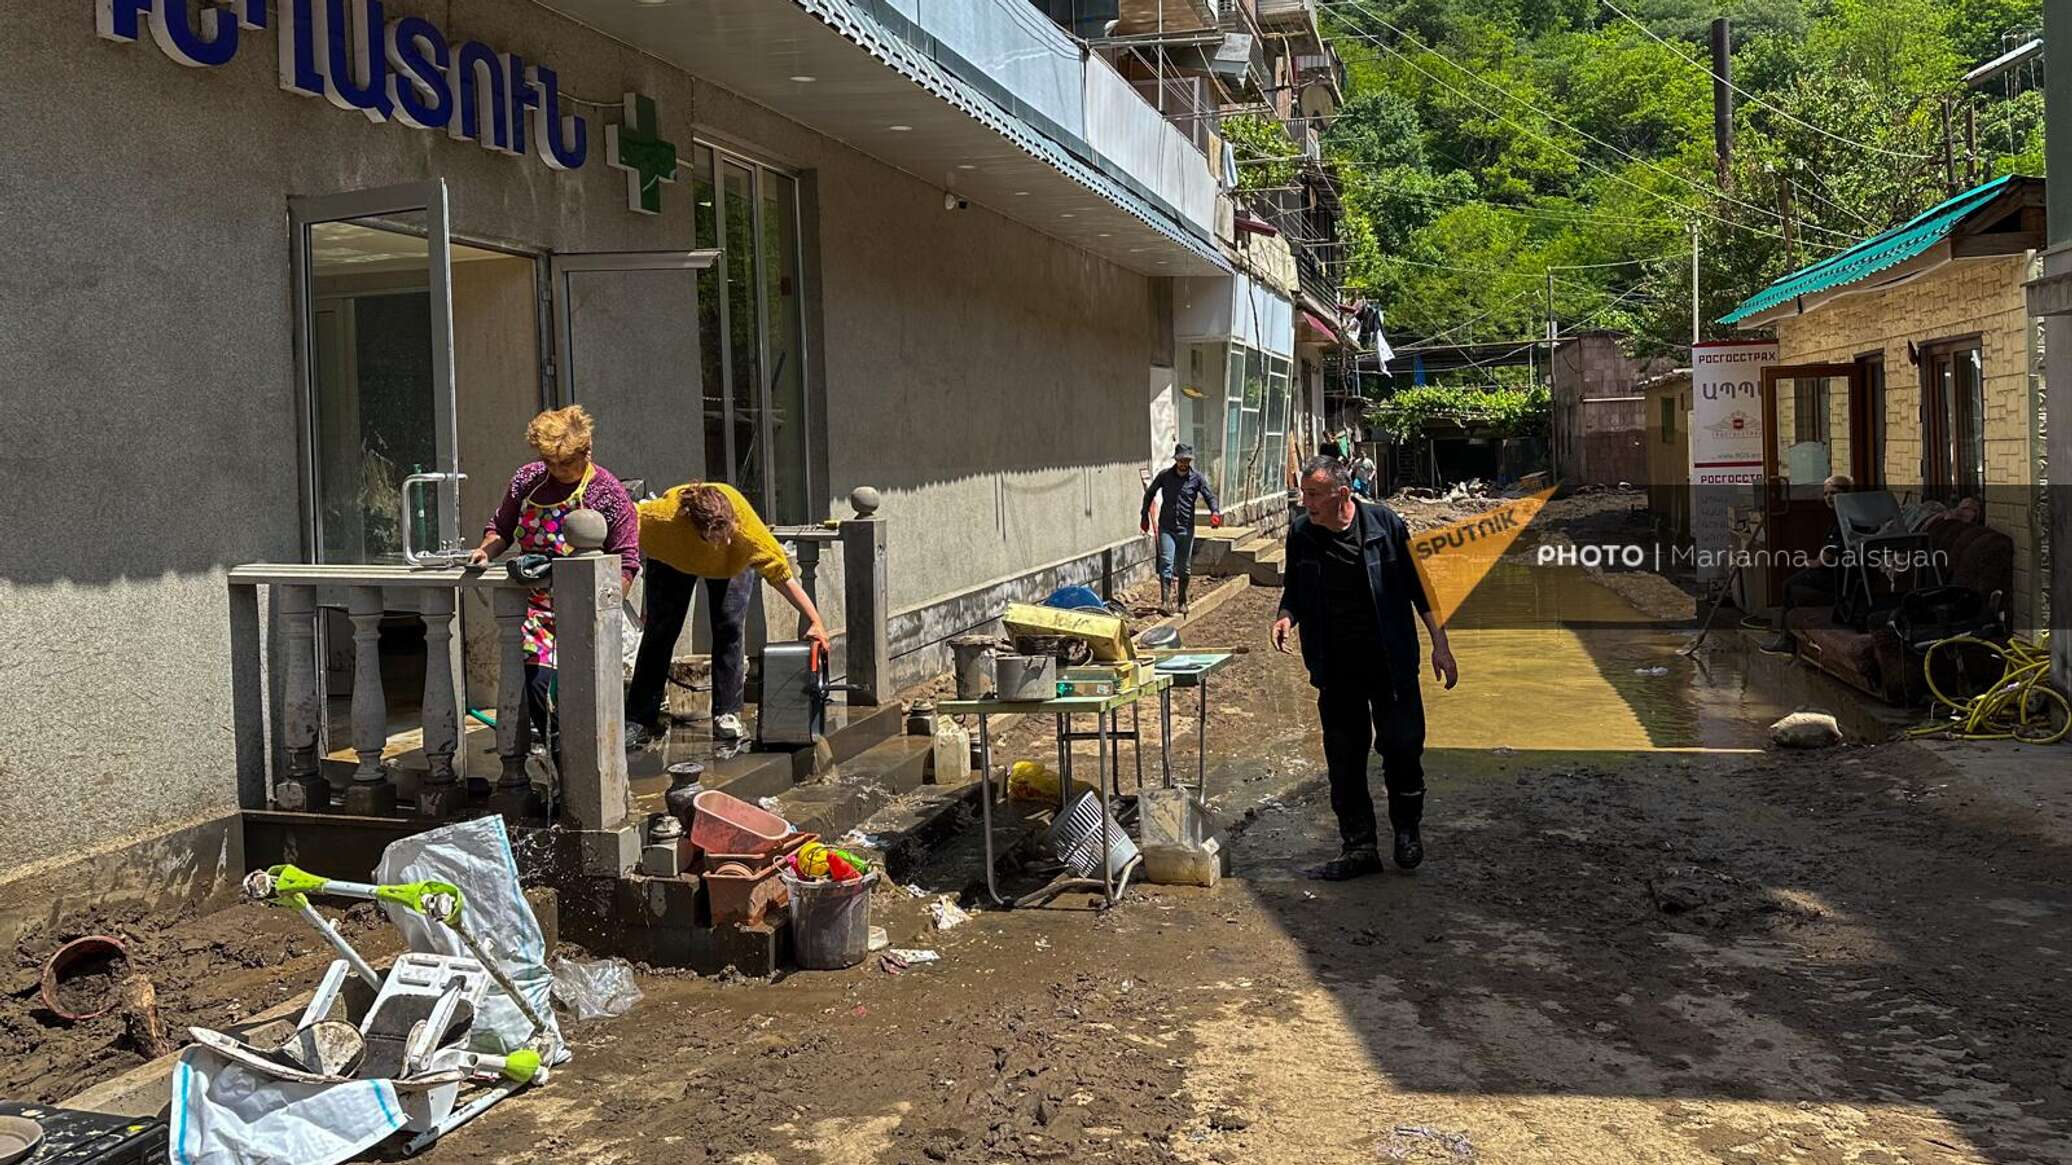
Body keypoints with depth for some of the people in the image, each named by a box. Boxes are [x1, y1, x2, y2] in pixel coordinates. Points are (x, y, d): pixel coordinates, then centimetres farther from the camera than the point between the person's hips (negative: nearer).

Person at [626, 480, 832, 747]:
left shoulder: (749, 530, -43)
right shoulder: (664, 517, -43)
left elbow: (784, 576, -36)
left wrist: (815, 621, -40)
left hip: (733, 563, 0)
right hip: (673, 558, 0)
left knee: (730, 626, -14)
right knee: (660, 629, -5)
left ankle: (727, 714, -3)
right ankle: (639, 720, 2)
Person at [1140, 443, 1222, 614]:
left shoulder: (1197, 477, -2)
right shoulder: (1164, 475, -1)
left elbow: (1210, 496, -3)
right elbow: (1150, 493, 12)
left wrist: (1215, 512, -23)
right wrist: (1145, 516, 13)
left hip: (1186, 529, 1)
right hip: (1166, 528, -1)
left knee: (1184, 568, 10)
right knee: (1166, 564, -13)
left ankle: (1183, 602, 24)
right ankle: (1165, 602, -18)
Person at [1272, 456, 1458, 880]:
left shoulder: (1384, 523, -9)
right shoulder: (1300, 533, -2)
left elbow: (1419, 586, 0)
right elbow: (1294, 591, 13)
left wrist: (1440, 645, -2)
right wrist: (1287, 616, -10)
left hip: (1391, 662, -2)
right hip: (1335, 667, 3)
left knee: (1403, 747, 1)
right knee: (1344, 758, 5)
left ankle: (1407, 830, 26)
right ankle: (1359, 846, 17)